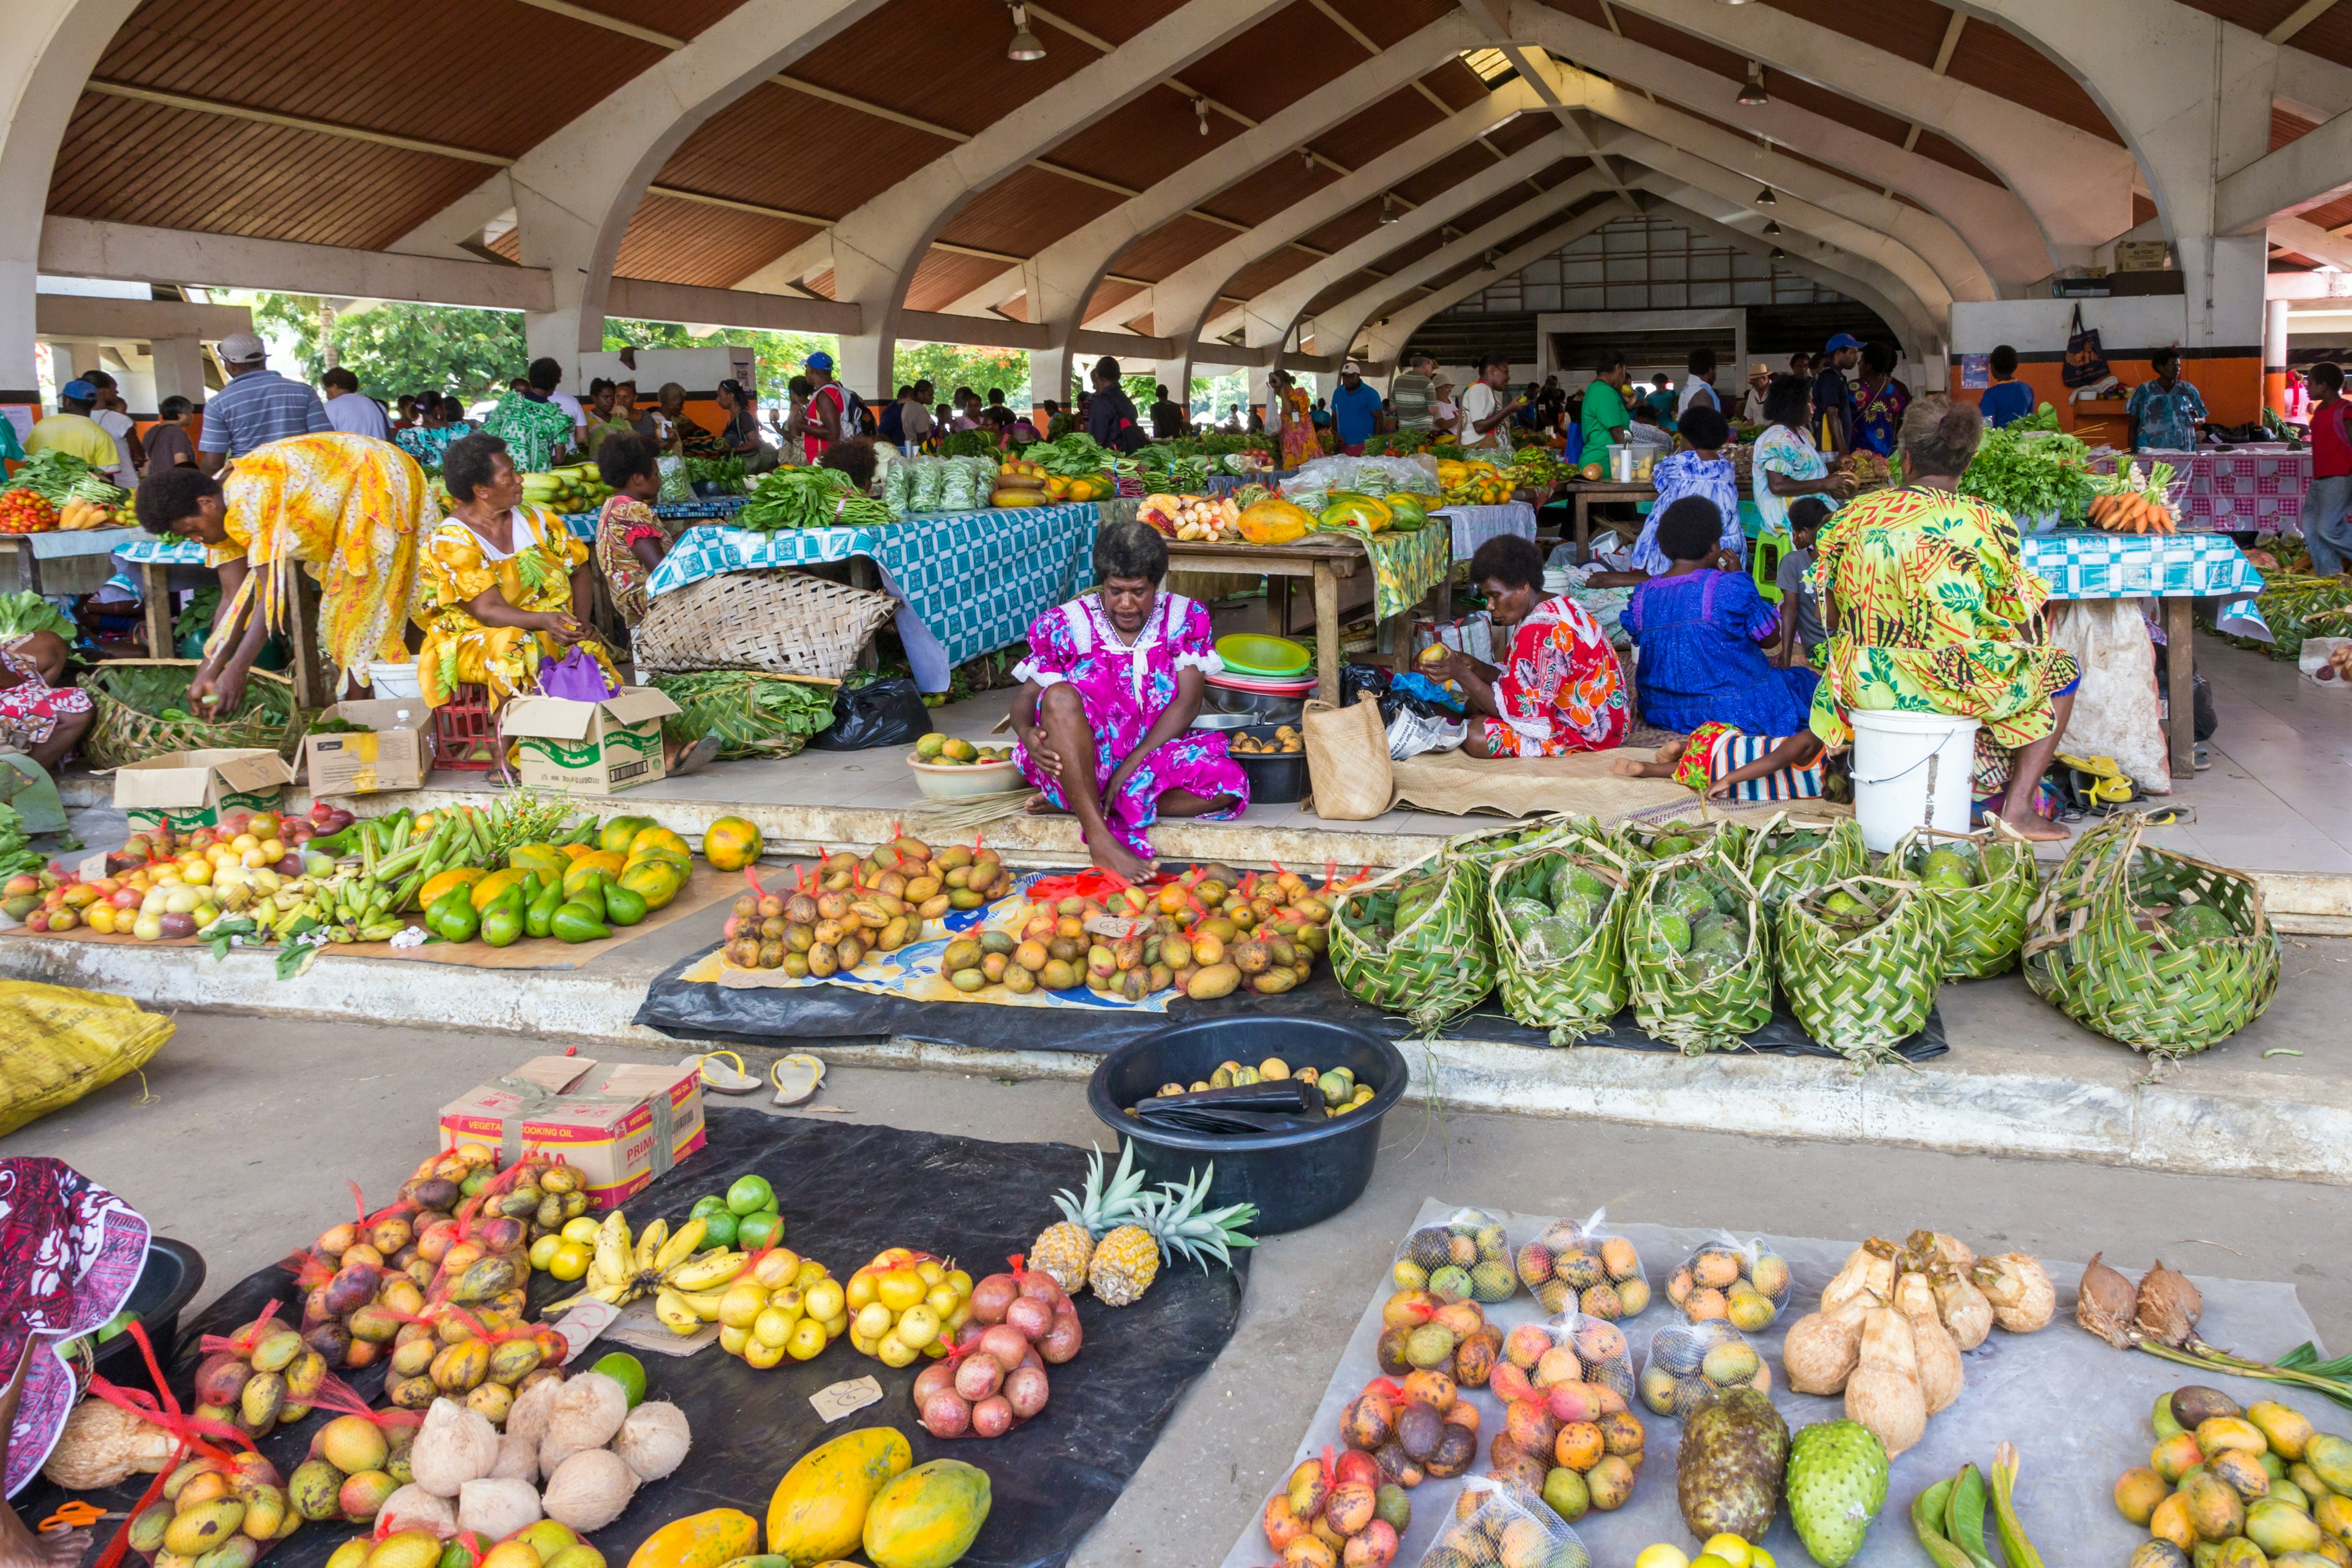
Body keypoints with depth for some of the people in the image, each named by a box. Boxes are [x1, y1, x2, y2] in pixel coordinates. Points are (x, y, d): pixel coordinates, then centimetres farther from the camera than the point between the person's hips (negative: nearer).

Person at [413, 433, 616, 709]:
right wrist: (543, 620, -38)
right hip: (473, 641, -4)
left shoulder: (536, 521, 7)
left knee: (588, 647, -25)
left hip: (550, 633, 5)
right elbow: (488, 611, -20)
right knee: (513, 645, -36)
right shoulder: (451, 543, -11)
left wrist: (581, 624, -9)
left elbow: (581, 571, 9)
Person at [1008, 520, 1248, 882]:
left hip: (1153, 756, 2)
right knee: (1060, 697, -33)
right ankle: (1102, 842, -40)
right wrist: (1028, 734, -25)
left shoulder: (1185, 618, 2)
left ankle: (1078, 805, -20)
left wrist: (1129, 768, -18)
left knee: (1228, 781, -27)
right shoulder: (1065, 625, 1)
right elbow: (1027, 695, 2)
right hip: (1080, 766, -1)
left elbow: (1187, 704, -6)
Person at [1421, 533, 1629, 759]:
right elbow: (1521, 682, 8)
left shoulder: (1541, 631, -27)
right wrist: (1473, 665, -7)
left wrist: (1461, 673, -23)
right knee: (1475, 703, 14)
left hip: (1586, 732, -11)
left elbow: (1517, 709, -25)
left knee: (1476, 739, -20)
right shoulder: (1558, 607, 7)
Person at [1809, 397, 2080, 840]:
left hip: (1864, 685, 4)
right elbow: (2023, 630, -6)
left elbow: (1832, 617, 5)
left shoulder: (1855, 514, -2)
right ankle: (2018, 808, 13)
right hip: (1953, 686, -4)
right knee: (2061, 669, 23)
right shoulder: (1989, 523, -10)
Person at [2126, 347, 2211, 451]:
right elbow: (2133, 424, 3)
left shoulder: (2188, 390, 9)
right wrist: (2132, 453, -3)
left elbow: (2203, 419, 14)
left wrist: (2196, 419, -9)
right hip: (2149, 450, -2)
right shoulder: (2144, 391, 3)